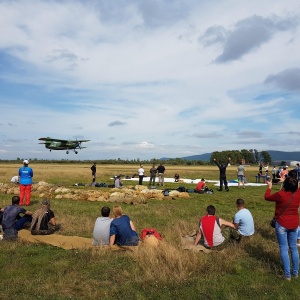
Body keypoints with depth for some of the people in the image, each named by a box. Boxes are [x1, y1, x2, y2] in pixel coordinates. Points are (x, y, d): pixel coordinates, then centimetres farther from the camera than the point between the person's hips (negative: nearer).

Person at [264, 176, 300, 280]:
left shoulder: (280, 194, -22)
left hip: (282, 224, -5)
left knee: (284, 249, 2)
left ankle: (287, 274, 4)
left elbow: (267, 197, -4)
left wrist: (269, 187, 10)